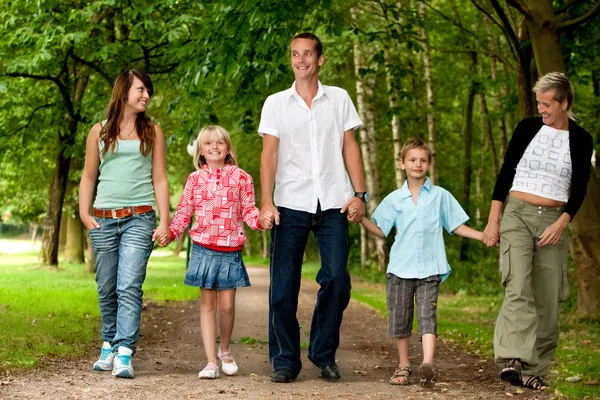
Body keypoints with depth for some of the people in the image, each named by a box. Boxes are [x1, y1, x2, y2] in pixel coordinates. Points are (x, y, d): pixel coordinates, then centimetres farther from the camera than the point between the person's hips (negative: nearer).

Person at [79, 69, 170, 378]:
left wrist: (164, 221, 2)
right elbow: (88, 177, 14)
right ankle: (109, 345, 24)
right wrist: (84, 214, 2)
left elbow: (160, 180, 10)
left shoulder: (152, 132, 12)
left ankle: (124, 353, -17)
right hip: (104, 220, 2)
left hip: (139, 219, -1)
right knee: (106, 289, 8)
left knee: (129, 287, -13)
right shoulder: (99, 132, 12)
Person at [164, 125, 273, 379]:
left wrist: (261, 220, -17)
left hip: (230, 250, -1)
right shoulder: (195, 178, 7)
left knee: (227, 305, 1)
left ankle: (225, 350, 27)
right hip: (203, 248, 1)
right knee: (207, 304, 3)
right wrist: (169, 233, -5)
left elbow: (248, 210, 4)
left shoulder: (240, 177, 3)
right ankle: (211, 362, 6)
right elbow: (183, 212, 9)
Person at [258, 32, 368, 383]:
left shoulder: (339, 98, 11)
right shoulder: (276, 103, 9)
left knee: (337, 279, -6)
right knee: (284, 285, -2)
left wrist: (360, 193, 0)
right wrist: (266, 202, -7)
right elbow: (269, 154, 4)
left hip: (333, 203, 0)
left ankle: (325, 355, 10)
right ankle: (285, 360, 8)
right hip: (291, 204, 0)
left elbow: (350, 147, 9)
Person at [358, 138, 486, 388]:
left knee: (427, 315, -14)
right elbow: (380, 230, 10)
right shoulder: (394, 199, 9)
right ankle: (404, 366, 19)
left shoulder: (441, 196, 8)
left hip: (429, 269, -2)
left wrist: (484, 236, 0)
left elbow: (457, 226, 11)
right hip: (400, 269, 2)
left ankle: (428, 364, -24)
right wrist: (360, 217, -4)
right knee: (399, 318, 7)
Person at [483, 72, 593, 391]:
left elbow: (579, 190, 2)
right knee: (518, 288, -19)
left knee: (548, 299, 1)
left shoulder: (580, 140, 4)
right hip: (517, 214, -1)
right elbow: (506, 172, 5)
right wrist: (493, 220, 0)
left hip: (553, 221, 2)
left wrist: (561, 224, -12)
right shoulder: (528, 128, 4)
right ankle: (512, 360, -31)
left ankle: (534, 370, 8)